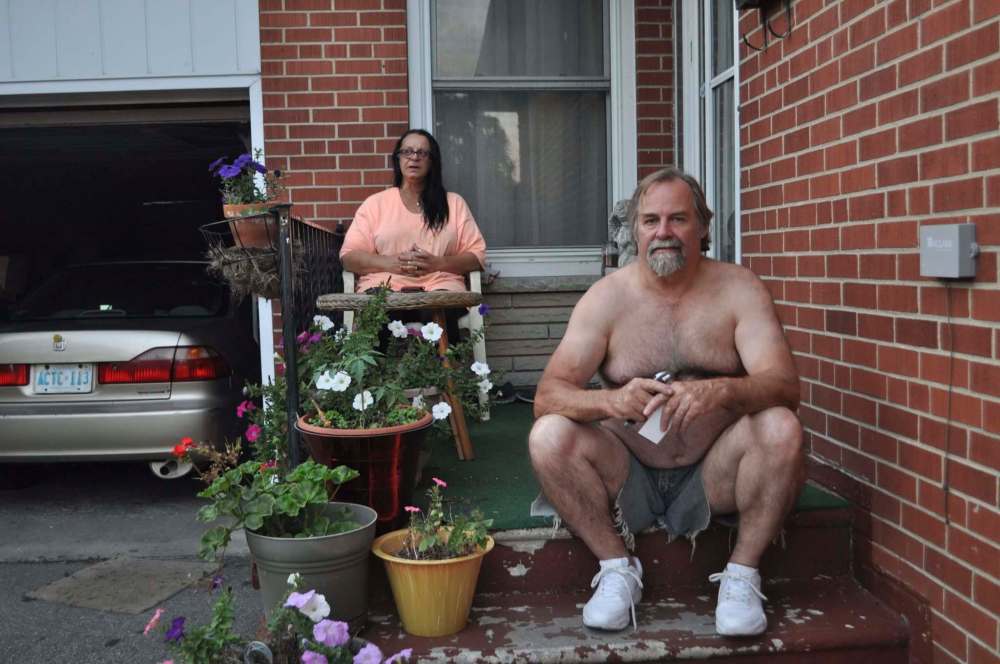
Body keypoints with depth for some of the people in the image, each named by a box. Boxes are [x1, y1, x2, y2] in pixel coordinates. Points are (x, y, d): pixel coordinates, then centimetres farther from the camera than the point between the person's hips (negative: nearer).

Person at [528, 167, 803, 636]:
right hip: (628, 477, 1)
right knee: (548, 435, -24)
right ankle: (617, 568, -5)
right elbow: (547, 395, -14)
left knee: (781, 428, -26)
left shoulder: (738, 289, -5)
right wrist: (611, 401, -36)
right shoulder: (607, 297, -6)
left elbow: (784, 385, -16)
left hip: (712, 477, 0)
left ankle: (742, 574, -8)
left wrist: (722, 391, -39)